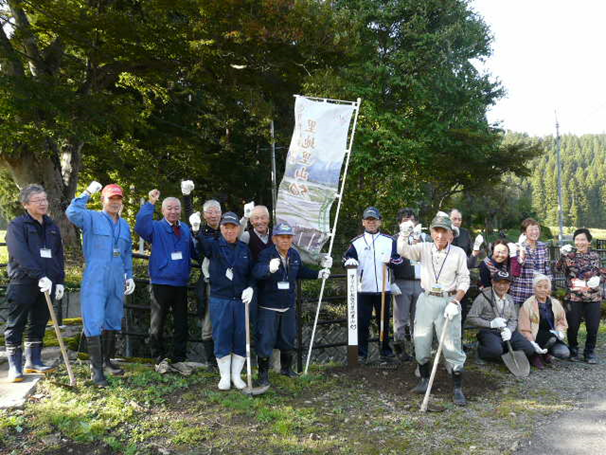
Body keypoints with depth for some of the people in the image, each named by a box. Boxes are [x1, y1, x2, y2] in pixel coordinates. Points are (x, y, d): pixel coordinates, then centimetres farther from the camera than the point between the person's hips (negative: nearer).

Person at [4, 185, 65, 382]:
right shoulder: (17, 225, -4)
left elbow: (59, 255, 17)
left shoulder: (52, 227, 15)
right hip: (22, 284, -6)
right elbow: (21, 255, -17)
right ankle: (15, 366, 8)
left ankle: (33, 361, 22)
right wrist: (40, 276, -25)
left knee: (38, 325, 12)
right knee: (16, 326, 2)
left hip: (46, 284, 6)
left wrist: (59, 281, 9)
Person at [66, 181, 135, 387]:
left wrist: (129, 276, 17)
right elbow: (72, 212, -24)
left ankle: (107, 361, 29)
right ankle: (96, 368, 2)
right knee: (94, 322, -7)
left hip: (117, 281, 6)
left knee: (113, 322, 14)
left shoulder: (124, 225, 15)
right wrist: (87, 193, -18)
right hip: (95, 280, -6)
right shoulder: (92, 218, -2)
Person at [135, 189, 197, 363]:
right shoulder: (156, 227, -2)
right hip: (160, 282, -4)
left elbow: (195, 253, 13)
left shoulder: (186, 229, 12)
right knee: (157, 323, 6)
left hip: (181, 284, 4)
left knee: (181, 324, 11)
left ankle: (179, 358, 22)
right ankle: (159, 359, 19)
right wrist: (150, 203, -27)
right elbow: (140, 226, -25)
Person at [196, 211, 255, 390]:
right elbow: (202, 244, -20)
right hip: (219, 300, -2)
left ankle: (236, 375, 20)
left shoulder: (245, 249, 9)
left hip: (241, 300, 3)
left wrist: (250, 288, -5)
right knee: (221, 337, 2)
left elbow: (252, 273, 13)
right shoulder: (214, 245, 1)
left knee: (241, 337, 5)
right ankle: (224, 376, 17)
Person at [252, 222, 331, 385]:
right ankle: (263, 374, 19)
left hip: (288, 306, 6)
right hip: (268, 307, -6)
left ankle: (286, 367, 42)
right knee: (265, 340, 0)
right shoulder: (266, 254, -21)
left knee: (288, 339, 20)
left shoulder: (294, 254, -2)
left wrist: (318, 274, 10)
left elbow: (301, 272, 18)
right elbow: (257, 271, -41)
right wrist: (269, 268, -61)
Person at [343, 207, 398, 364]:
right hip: (363, 290, 0)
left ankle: (385, 351, 23)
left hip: (384, 289, 1)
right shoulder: (357, 242, 7)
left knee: (384, 322, 10)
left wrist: (391, 260, -18)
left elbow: (399, 258, 4)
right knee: (362, 323, 3)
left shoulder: (389, 241, 8)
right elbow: (346, 258, -3)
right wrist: (349, 260, -26)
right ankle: (361, 354, 12)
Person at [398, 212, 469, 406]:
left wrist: (455, 303, -11)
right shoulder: (424, 249, 4)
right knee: (420, 343, 8)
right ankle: (424, 380, 27)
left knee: (452, 346, -3)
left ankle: (458, 389, 10)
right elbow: (403, 251, -11)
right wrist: (404, 234, -30)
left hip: (448, 301, -2)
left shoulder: (458, 253, -1)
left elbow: (464, 281, 0)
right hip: (426, 300, 3)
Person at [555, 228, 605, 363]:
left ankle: (589, 352, 23)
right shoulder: (570, 255, 1)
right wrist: (563, 256, -29)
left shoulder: (595, 256, 8)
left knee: (593, 327, 5)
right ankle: (573, 351, 24)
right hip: (573, 297, -2)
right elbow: (559, 268, -13)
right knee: (573, 327, 5)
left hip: (593, 297, 2)